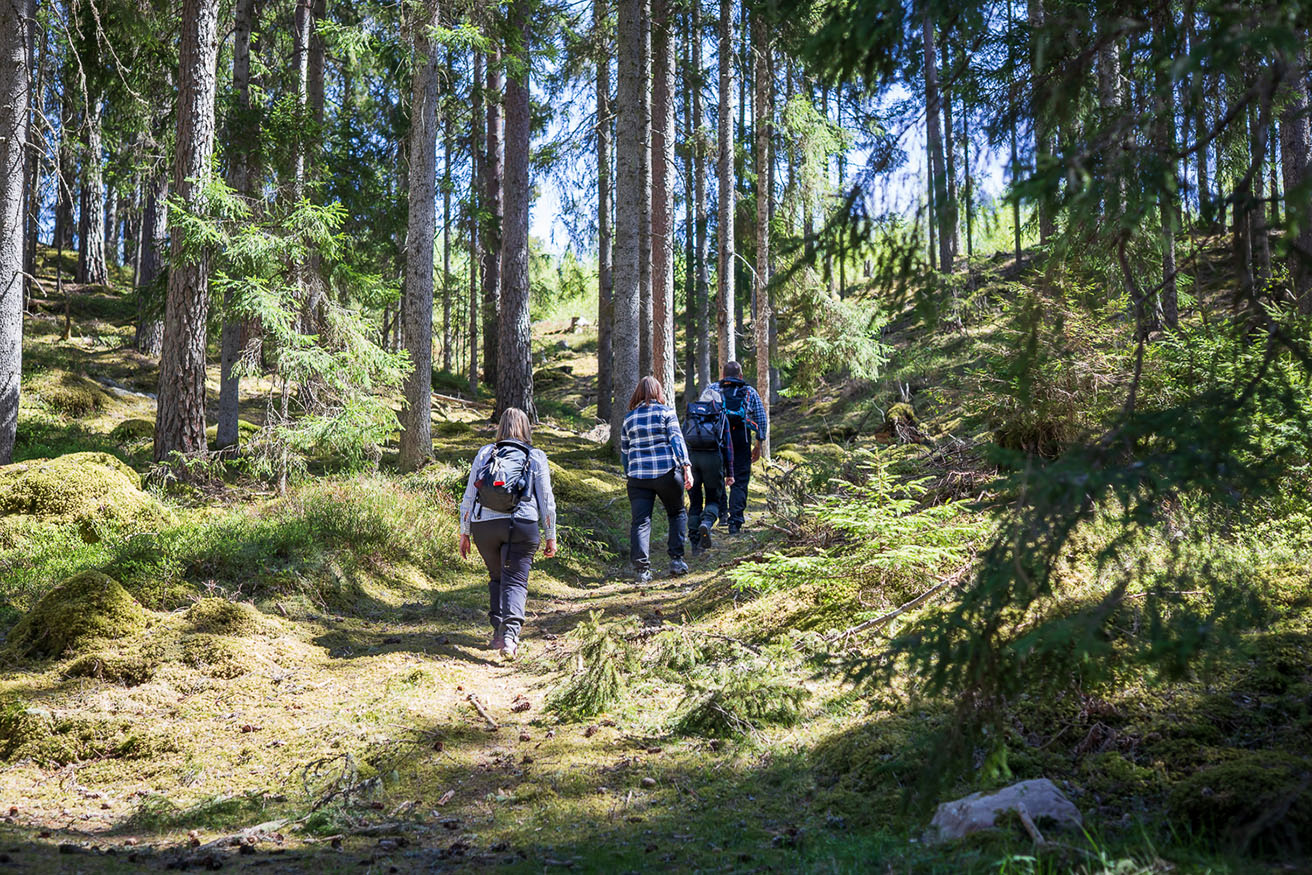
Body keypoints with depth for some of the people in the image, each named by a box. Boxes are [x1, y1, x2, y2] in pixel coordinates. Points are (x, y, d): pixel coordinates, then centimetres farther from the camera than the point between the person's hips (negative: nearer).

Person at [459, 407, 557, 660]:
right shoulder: (536, 457, 8)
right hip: (522, 526, -2)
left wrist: (464, 533, 14)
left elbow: (469, 496, 9)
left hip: (484, 526, 2)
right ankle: (510, 632, -22)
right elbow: (546, 501, 6)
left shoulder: (484, 453, 12)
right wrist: (550, 536, 12)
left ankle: (498, 631, 15)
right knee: (515, 581, -2)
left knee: (497, 578, 21)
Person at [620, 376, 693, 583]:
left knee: (640, 521, 1)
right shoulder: (666, 411, 1)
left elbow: (624, 452, 15)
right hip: (667, 472, -2)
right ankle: (676, 560, 10)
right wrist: (686, 467, -13)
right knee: (677, 513, 16)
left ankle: (641, 568, -9)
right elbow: (677, 439, -9)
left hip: (638, 476, 2)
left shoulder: (629, 418, 11)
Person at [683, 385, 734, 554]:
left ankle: (695, 544, 6)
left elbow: (682, 441, 15)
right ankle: (706, 523, -22)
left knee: (694, 502, 10)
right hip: (712, 458, -2)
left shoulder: (689, 415, 20)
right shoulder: (721, 416, 14)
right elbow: (728, 445, 11)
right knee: (714, 499, 10)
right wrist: (730, 473, 13)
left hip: (690, 458, 2)